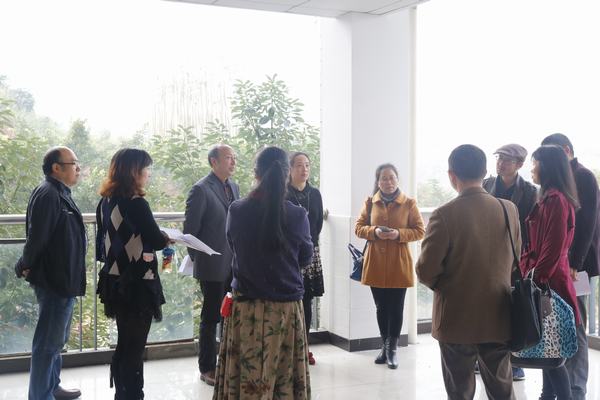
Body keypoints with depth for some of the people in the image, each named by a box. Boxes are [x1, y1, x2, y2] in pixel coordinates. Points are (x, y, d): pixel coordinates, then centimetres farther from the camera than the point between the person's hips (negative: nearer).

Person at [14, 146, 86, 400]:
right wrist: (25, 268, -10)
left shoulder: (60, 194, 12)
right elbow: (37, 237, -22)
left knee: (56, 339, 20)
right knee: (48, 342, -1)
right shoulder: (47, 194, -19)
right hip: (54, 281, -10)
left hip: (63, 280, 10)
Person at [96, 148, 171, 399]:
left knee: (124, 345, 19)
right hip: (137, 284, -8)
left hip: (115, 282, 8)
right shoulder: (136, 203, -19)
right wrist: (168, 237, 3)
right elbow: (156, 240, -17)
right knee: (134, 348, 3)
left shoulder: (106, 202, 5)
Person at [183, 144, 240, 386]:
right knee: (211, 318, 4)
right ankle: (207, 368, 17)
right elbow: (190, 230, -10)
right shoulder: (201, 190, -12)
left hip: (234, 265, 6)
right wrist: (197, 260, -6)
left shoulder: (233, 187, 11)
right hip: (213, 266, -6)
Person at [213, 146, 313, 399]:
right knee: (285, 379, 10)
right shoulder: (297, 215, -10)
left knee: (245, 377, 9)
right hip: (287, 307, 0)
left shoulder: (236, 212, -8)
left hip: (246, 307, 1)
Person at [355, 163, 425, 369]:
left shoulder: (409, 203, -2)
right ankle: (385, 346, 27)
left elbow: (419, 231, -1)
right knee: (381, 308, 12)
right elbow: (358, 227, 7)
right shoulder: (370, 203, 4)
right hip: (375, 263, 2)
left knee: (396, 308, 2)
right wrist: (374, 232, -14)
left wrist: (399, 234, -18)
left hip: (399, 264, -2)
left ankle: (392, 349, 15)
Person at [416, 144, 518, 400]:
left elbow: (425, 272, -16)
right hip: (498, 319, 4)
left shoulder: (444, 215, -18)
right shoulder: (509, 210, -4)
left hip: (457, 320, -3)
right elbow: (516, 261, 9)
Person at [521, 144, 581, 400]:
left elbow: (554, 247, -22)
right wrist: (531, 269, 17)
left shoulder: (556, 199, -18)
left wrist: (537, 277, -17)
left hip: (548, 279, -10)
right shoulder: (550, 198, 12)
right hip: (545, 277, 10)